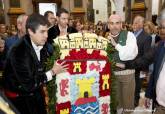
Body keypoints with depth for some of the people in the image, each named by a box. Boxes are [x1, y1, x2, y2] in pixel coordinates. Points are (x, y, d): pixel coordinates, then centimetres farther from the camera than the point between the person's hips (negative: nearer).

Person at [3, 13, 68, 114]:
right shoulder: (19, 52, -30)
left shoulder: (42, 46, -9)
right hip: (18, 96, -6)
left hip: (35, 92, 6)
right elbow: (28, 84, -28)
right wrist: (53, 72, -24)